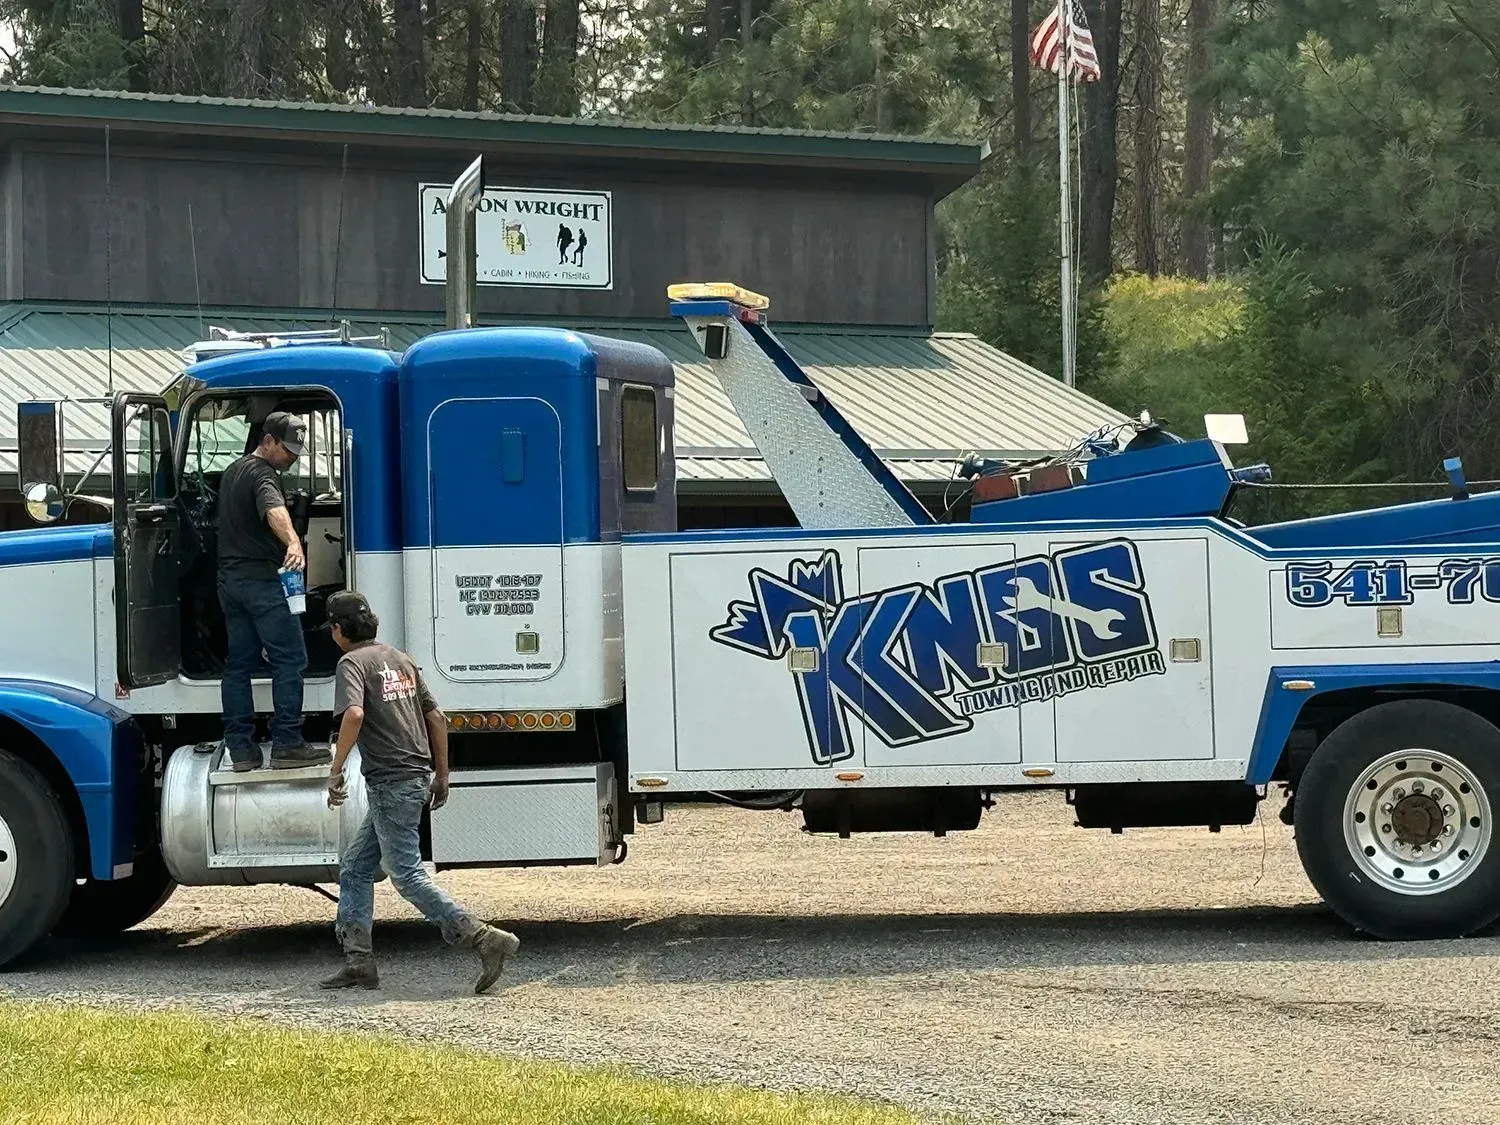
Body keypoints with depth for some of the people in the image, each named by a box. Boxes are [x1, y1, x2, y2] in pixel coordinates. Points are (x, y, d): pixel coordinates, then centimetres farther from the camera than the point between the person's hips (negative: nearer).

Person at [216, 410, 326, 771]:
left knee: (239, 663, 9)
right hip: (261, 578, -9)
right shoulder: (262, 474, -12)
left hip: (229, 578, 9)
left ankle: (240, 747, 7)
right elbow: (275, 511, -34)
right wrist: (293, 543, -51)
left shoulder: (233, 471, 19)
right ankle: (286, 744, -11)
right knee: (290, 659, -7)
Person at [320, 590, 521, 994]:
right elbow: (437, 719, 16)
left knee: (407, 876, -7)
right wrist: (441, 778, 21)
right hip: (417, 777, 9)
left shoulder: (352, 662, -8)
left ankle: (483, 938, -13)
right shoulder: (400, 659, 17)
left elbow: (354, 714, -26)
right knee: (355, 867, 15)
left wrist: (335, 771, -19)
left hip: (390, 785, -9)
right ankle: (358, 960, 13)